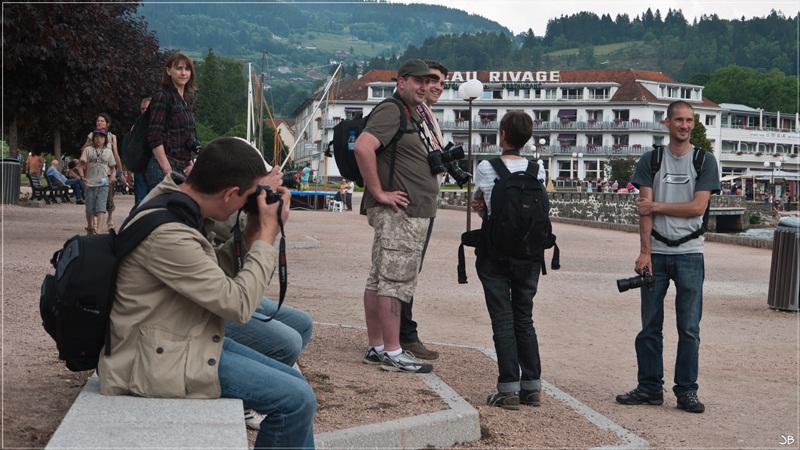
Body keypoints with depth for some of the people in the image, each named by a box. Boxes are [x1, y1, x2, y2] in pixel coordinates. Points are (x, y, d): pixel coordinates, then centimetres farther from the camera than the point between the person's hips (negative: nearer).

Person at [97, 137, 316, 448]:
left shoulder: (172, 199, 2)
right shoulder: (167, 234, -28)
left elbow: (214, 276, 12)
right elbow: (238, 304, -21)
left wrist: (252, 233, 0)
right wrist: (267, 234, -13)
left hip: (184, 338, 10)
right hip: (161, 360, -10)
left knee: (296, 386, 10)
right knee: (297, 400, -13)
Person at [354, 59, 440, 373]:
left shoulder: (414, 116, 20)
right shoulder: (391, 112, -12)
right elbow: (363, 147, -27)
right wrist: (379, 192, -22)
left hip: (413, 213, 10)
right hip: (399, 212, -10)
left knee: (379, 280, 12)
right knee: (394, 282, -8)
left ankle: (376, 348, 17)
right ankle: (392, 354, -5)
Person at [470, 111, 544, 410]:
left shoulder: (486, 168, -8)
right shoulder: (537, 170, 1)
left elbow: (478, 201, 6)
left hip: (495, 253, -3)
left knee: (502, 320, 0)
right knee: (524, 318, 12)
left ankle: (509, 389, -2)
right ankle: (532, 387, 13)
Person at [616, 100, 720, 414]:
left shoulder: (705, 161, 4)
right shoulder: (651, 161, 6)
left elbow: (698, 206, -7)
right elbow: (645, 209, -1)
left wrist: (657, 205, -6)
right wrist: (645, 252, -9)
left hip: (690, 255, -1)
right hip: (656, 253, 1)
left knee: (689, 328, 1)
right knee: (650, 326, 5)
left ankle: (686, 391, 9)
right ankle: (650, 388, 15)